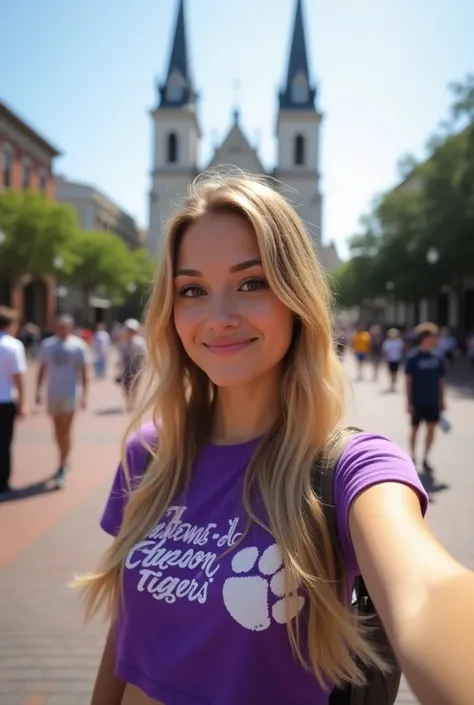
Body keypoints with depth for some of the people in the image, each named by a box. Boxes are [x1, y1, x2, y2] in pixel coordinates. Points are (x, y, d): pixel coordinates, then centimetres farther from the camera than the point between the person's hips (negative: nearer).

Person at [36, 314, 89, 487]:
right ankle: (63, 463, 30)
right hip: (52, 394, 4)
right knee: (58, 432, 14)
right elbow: (42, 369, 11)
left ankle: (62, 468, -2)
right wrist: (38, 390, 6)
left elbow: (83, 371, -4)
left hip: (70, 394, -4)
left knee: (65, 432, -6)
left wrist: (84, 395, -8)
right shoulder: (47, 344, 5)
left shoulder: (78, 345, -5)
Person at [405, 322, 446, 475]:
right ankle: (413, 457, 27)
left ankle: (425, 459, 16)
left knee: (431, 429, 1)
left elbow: (441, 380, 10)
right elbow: (408, 381, -9)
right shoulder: (413, 357, -10)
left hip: (433, 401, 4)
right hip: (417, 402, -4)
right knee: (415, 429, 8)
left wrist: (442, 400, 8)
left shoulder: (437, 358, 4)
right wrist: (409, 402, -11)